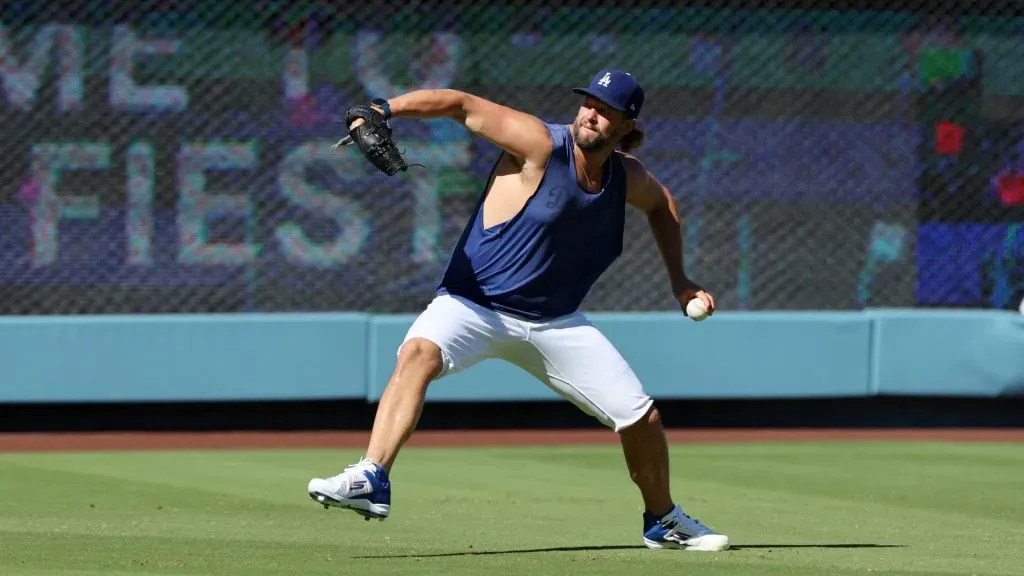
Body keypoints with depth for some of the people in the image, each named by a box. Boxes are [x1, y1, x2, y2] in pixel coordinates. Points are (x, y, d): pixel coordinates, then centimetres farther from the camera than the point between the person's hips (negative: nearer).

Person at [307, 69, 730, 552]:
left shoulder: (628, 179, 1)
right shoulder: (541, 146, -16)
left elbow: (661, 204, 25)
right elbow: (462, 105, -23)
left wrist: (679, 281, 20)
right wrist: (382, 111, -36)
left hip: (555, 322, 5)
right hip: (471, 306, -5)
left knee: (641, 418, 1)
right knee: (419, 351, -36)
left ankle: (663, 522, 28)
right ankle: (371, 481, -43)